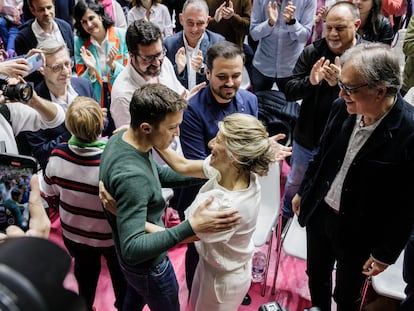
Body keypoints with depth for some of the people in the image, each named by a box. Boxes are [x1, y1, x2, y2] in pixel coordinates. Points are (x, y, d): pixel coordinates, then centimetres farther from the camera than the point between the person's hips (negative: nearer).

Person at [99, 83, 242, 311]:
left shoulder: (122, 138, -12)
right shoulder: (131, 176, -41)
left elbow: (158, 174, 3)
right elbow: (132, 250, -40)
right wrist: (191, 227, -46)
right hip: (146, 264, -8)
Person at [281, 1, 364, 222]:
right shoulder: (312, 52, -9)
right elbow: (289, 92, -10)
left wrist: (341, 84, -40)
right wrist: (310, 81, -30)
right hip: (307, 137, 2)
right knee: (294, 182, 24)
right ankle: (284, 217, 50)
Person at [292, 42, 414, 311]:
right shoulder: (342, 107, -12)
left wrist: (386, 253, -10)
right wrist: (303, 192, 15)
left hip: (359, 231, -5)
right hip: (319, 212, 5)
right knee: (316, 274, 27)